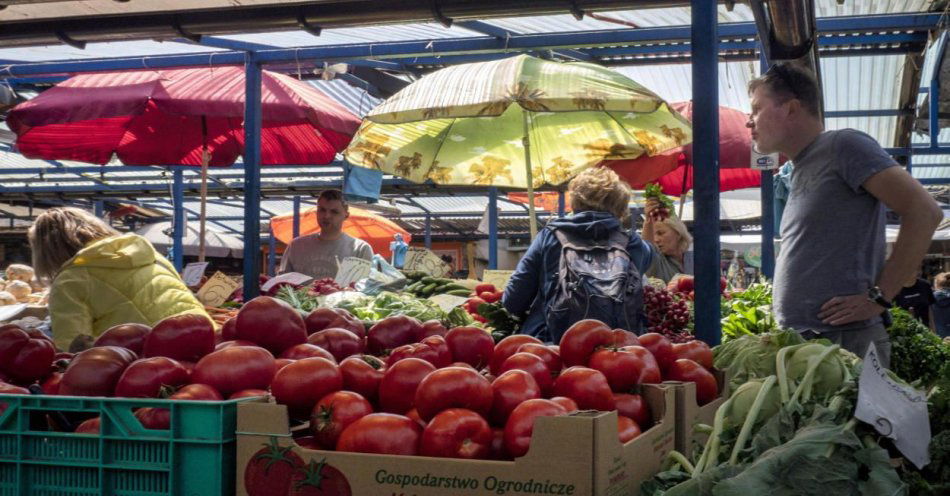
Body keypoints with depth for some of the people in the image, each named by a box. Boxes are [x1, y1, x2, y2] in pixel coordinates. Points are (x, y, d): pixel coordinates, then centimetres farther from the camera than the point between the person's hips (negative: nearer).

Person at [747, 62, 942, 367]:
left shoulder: (843, 147, -6)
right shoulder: (798, 171, 20)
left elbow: (924, 211, -14)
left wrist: (879, 298, -16)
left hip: (844, 341, -8)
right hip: (796, 340, 8)